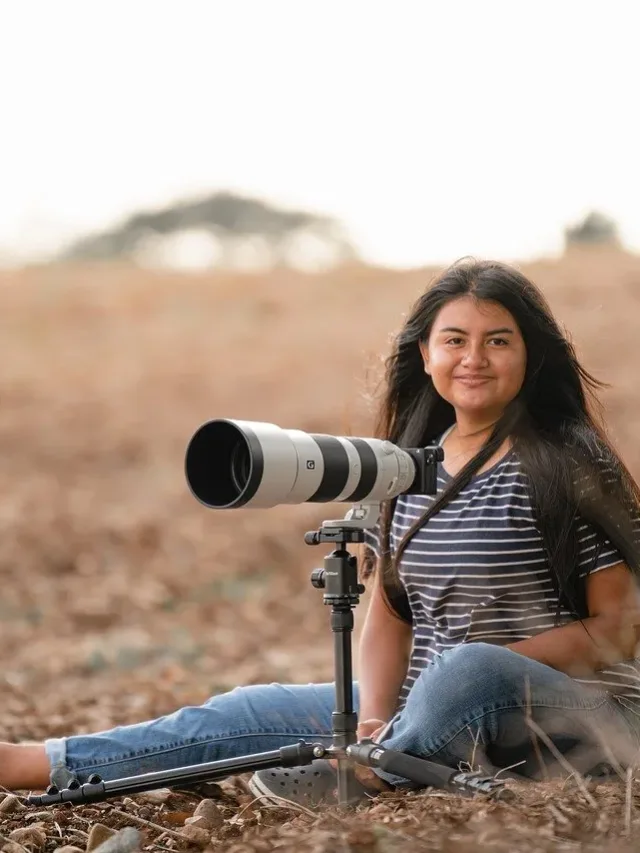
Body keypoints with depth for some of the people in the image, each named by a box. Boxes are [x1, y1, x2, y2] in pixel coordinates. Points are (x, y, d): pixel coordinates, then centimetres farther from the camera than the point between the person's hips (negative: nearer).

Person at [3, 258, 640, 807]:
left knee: (469, 669, -39)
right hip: (434, 705, 5)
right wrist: (373, 722, -11)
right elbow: (387, 615, 7)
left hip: (579, 717, -5)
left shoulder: (570, 462, -8)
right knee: (255, 710, -6)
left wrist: (496, 665, -21)